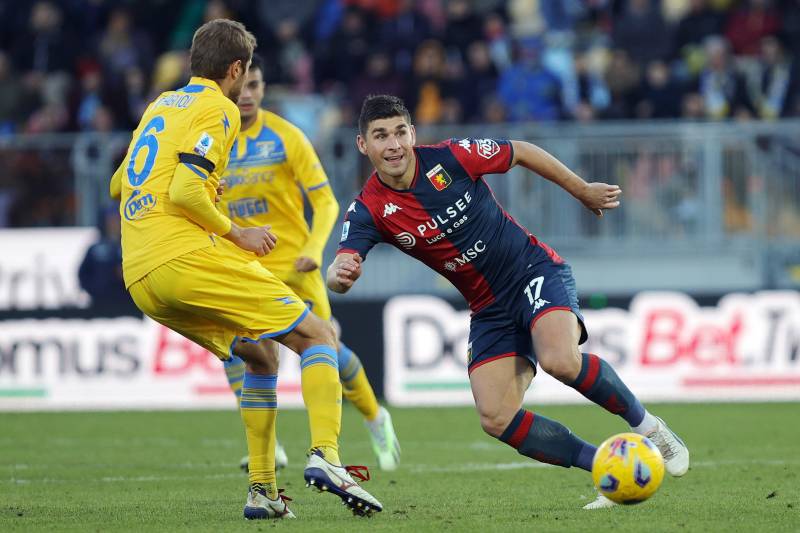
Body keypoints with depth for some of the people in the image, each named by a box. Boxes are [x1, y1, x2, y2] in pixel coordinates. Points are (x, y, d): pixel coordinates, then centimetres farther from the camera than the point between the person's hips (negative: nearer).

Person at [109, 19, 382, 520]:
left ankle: (263, 490, 14)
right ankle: (325, 454, -26)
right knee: (317, 336, -3)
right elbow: (185, 191, -15)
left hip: (139, 280, 8)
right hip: (187, 257, -8)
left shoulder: (161, 105, 24)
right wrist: (237, 234, -3)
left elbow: (120, 184, 33)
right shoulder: (218, 108, -2)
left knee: (259, 355, 23)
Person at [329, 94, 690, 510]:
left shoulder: (451, 157, -14)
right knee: (495, 419, -14)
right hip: (490, 311, 4)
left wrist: (584, 191, 12)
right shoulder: (369, 211, -9)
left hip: (535, 272, -4)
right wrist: (340, 274, -48)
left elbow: (521, 153, 3)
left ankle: (646, 426, -8)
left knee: (559, 360, -32)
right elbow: (338, 273, -23)